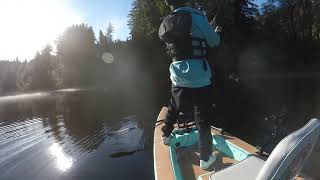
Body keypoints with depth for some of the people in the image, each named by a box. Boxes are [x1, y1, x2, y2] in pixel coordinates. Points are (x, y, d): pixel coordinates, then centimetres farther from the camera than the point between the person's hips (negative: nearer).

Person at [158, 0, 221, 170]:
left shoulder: (165, 24, 6)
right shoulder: (197, 17, -8)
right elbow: (214, 42, 1)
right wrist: (215, 33, 24)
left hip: (178, 77, 5)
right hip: (199, 78, -5)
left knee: (173, 108, 28)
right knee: (203, 119, 7)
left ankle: (166, 135, 45)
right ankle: (205, 158, 18)